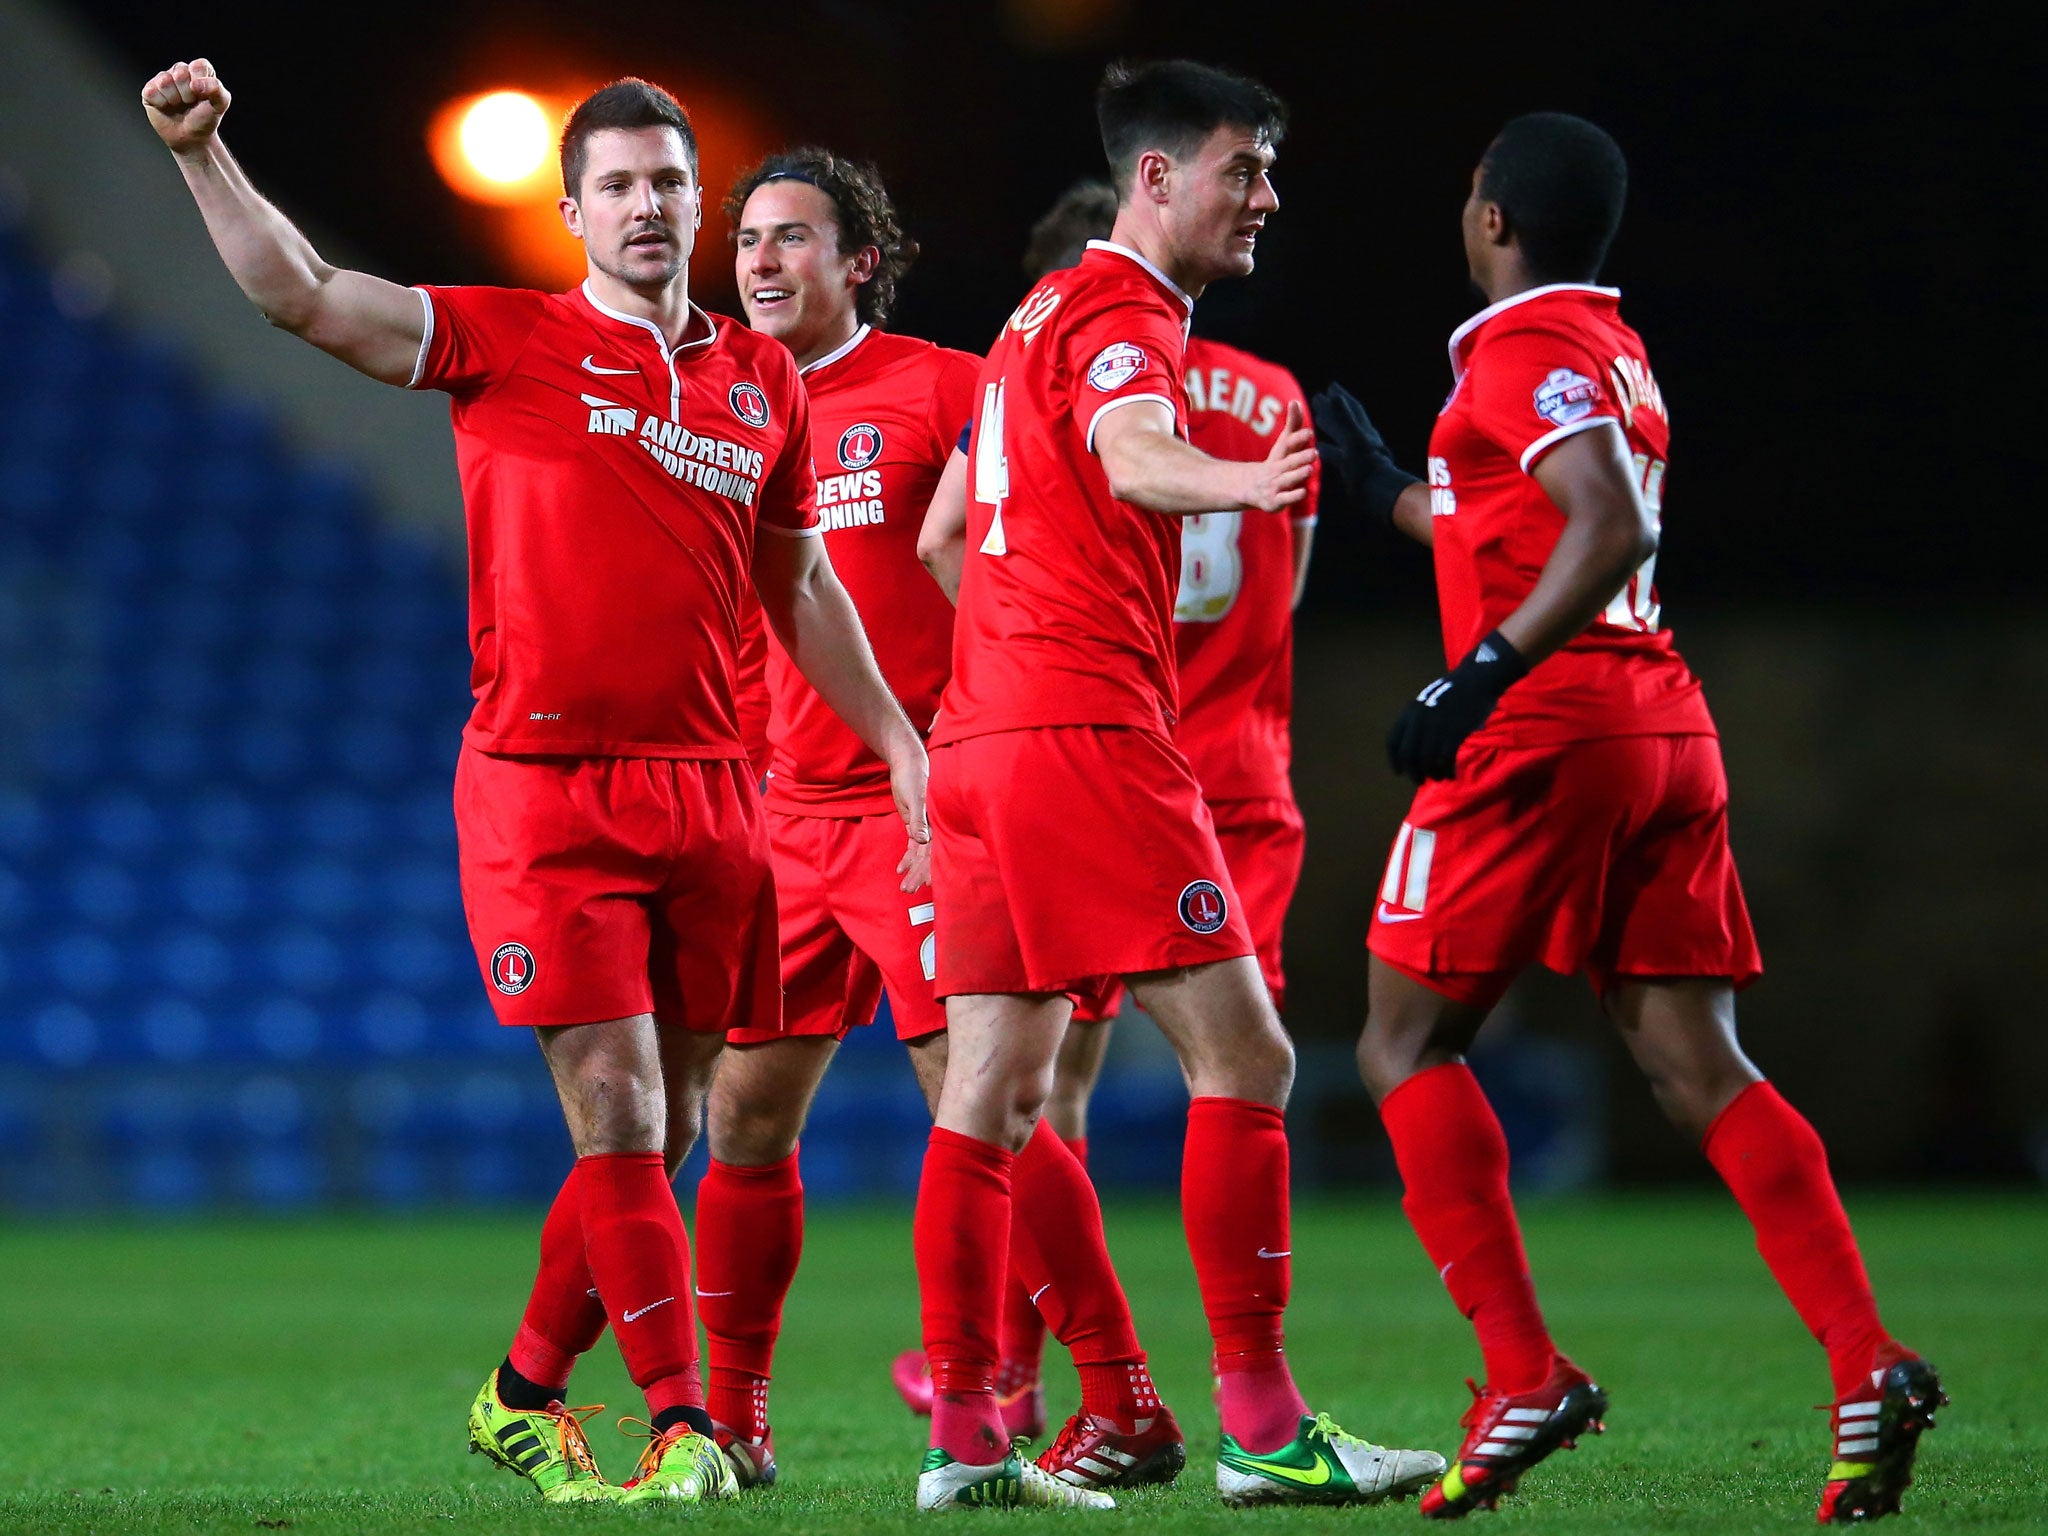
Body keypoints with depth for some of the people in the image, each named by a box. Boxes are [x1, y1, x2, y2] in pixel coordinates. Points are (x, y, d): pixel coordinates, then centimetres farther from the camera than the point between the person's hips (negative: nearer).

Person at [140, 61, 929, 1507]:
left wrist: (901, 744, 20)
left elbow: (800, 586, 23)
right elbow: (301, 294, -7)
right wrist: (202, 151, -18)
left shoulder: (762, 381, 13)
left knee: (665, 1135, 8)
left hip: (709, 789, 5)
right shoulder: (510, 344, 1)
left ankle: (526, 1391, 25)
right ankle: (681, 1427, -6)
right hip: (543, 784, -4)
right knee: (620, 1123, -10)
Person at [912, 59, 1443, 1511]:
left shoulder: (1038, 316, 22)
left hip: (984, 733, 10)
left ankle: (963, 1431, 8)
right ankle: (1264, 1426, -11)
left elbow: (949, 534, 31)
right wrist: (1242, 483, -51)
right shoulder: (1122, 315, -8)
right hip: (1089, 732, -10)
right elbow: (1133, 457, -32)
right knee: (1244, 1056, -9)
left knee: (995, 1093, 8)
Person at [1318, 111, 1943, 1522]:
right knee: (1699, 1066, 1)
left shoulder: (1523, 348, -7)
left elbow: (1612, 528, -22)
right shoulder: (1616, 350, 20)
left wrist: (1479, 679, -26)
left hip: (1544, 727, -8)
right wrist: (1385, 492, 43)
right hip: (1669, 731, 8)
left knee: (1410, 1044, 2)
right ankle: (1868, 1363, -14)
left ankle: (1525, 1376, -9)